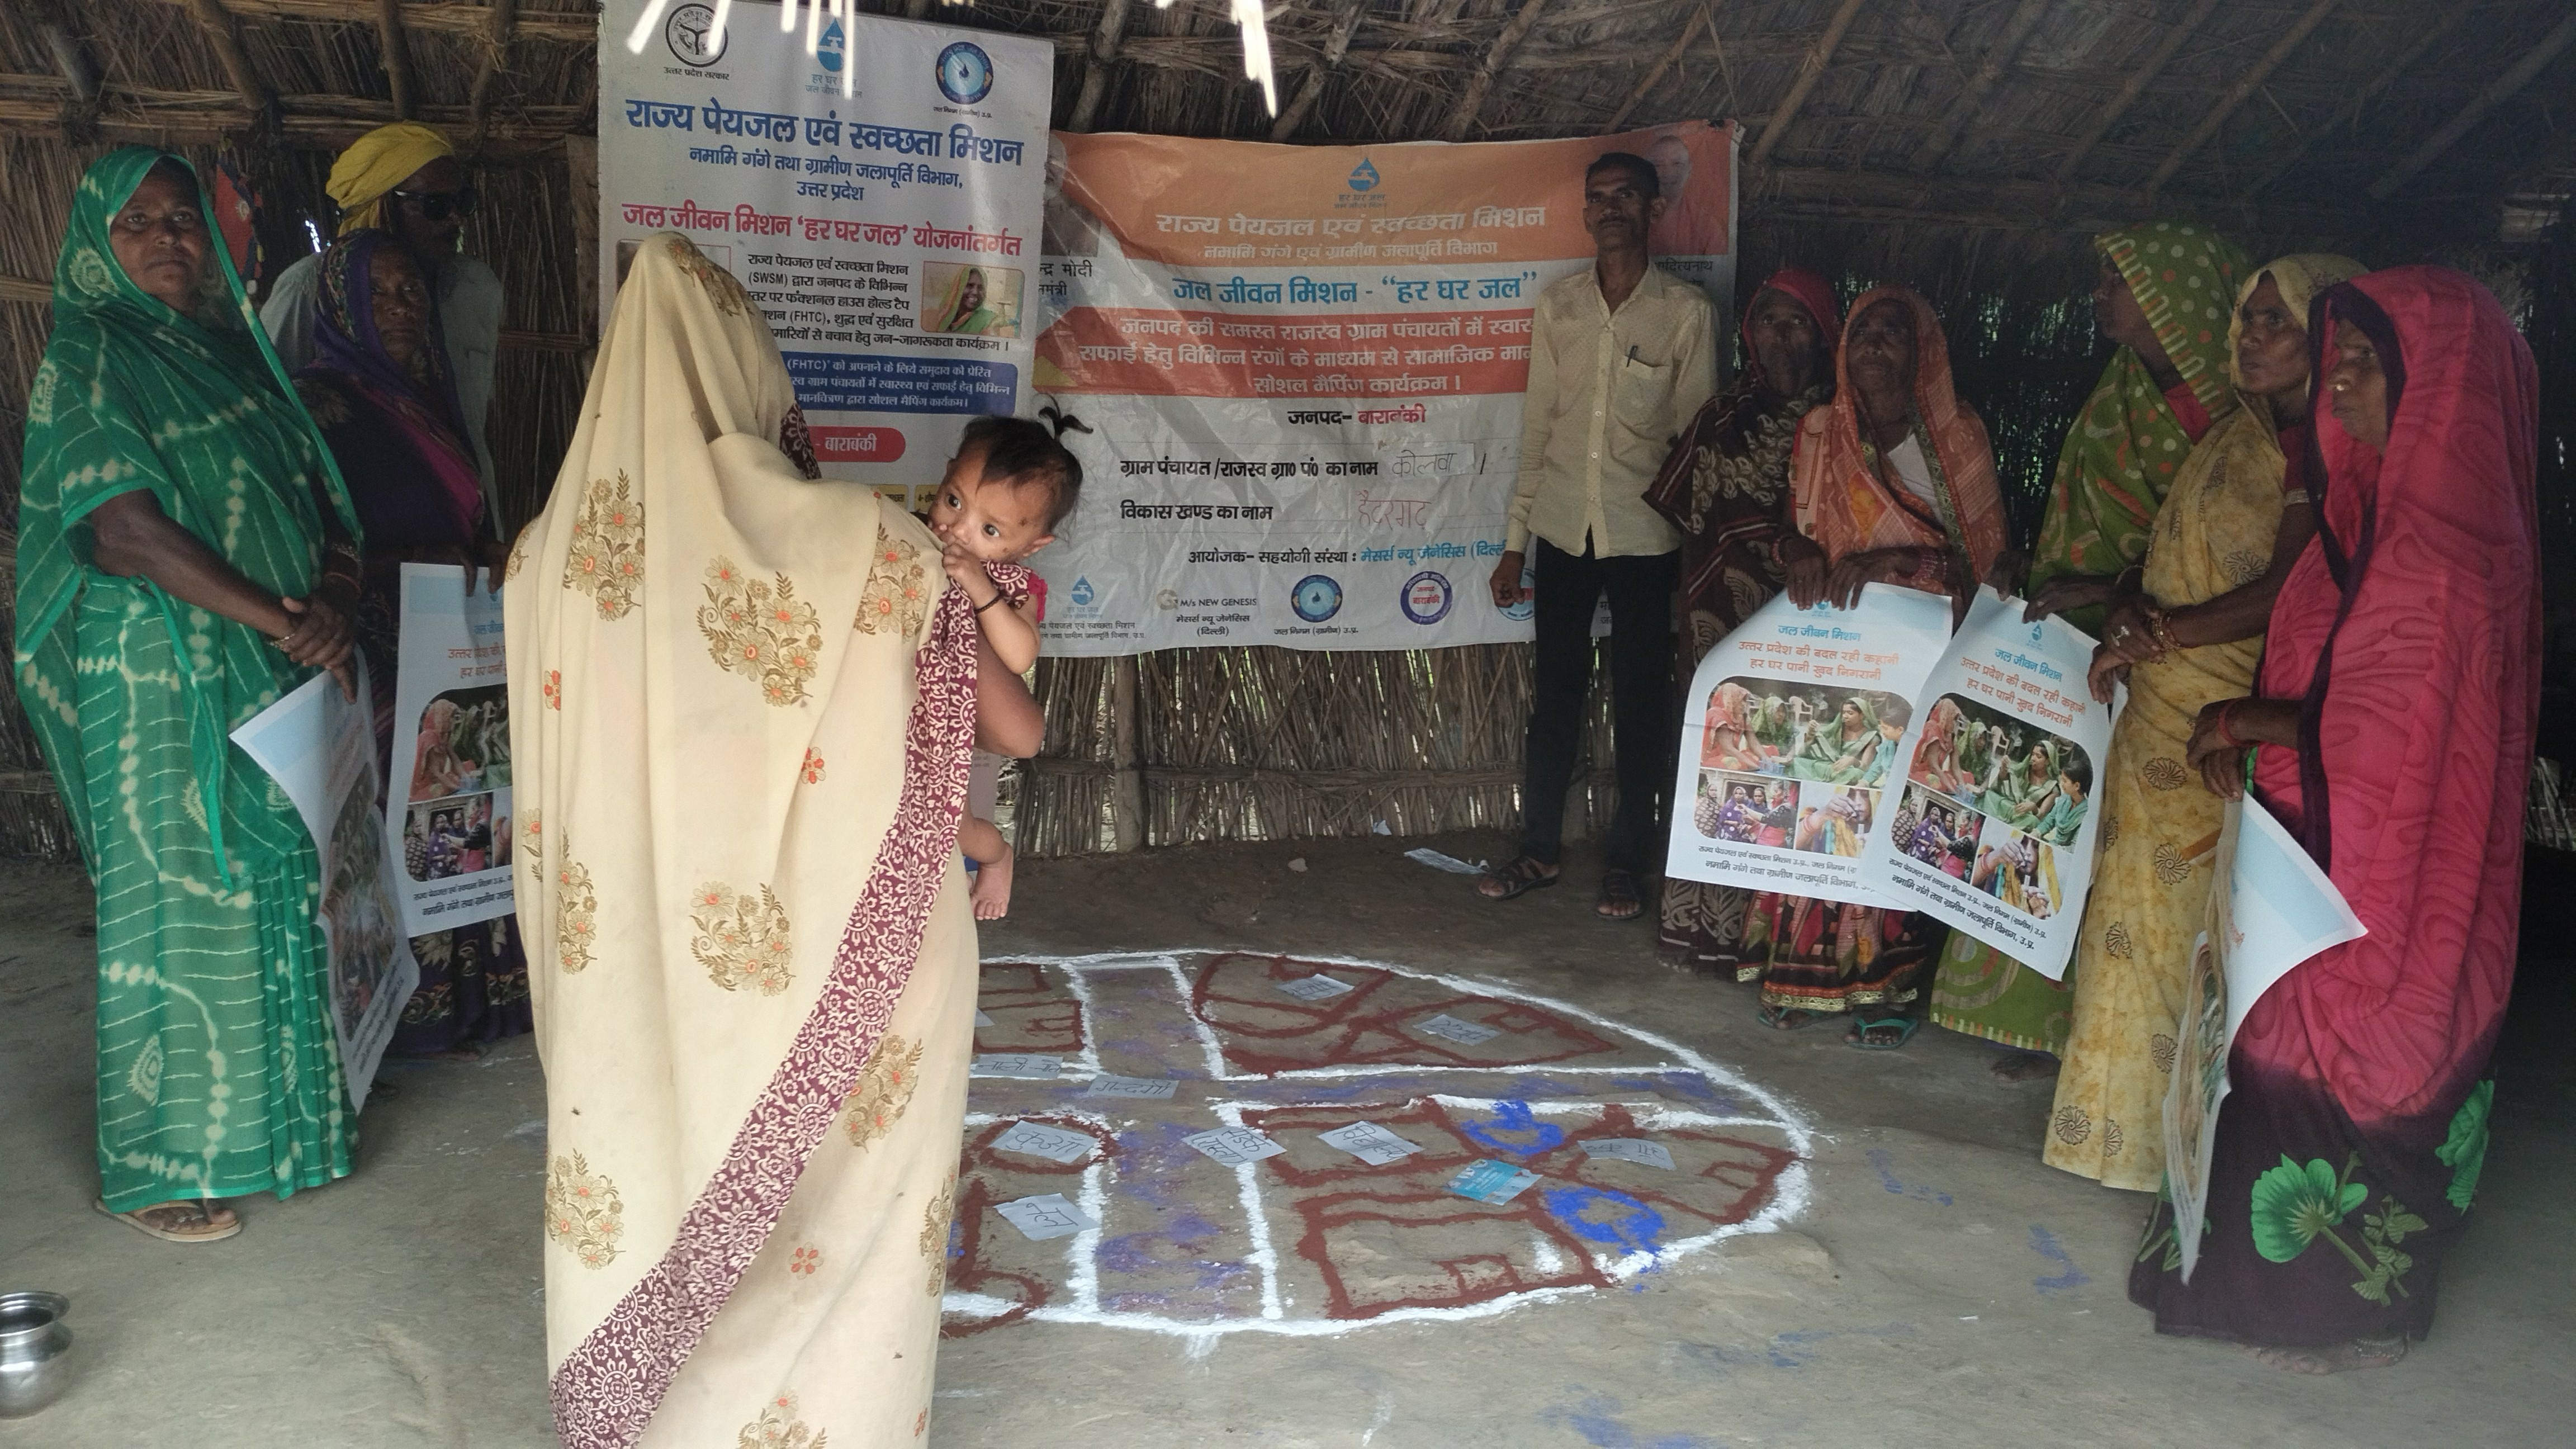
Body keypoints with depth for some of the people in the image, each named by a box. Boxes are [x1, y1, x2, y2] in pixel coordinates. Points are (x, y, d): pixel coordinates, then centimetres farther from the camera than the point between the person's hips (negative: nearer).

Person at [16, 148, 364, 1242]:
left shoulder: (233, 351, 14)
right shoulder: (85, 363, -6)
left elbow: (325, 499, 10)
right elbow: (123, 528, -18)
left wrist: (335, 599, -10)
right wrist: (280, 619, -21)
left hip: (285, 686, 6)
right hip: (163, 687, -6)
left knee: (280, 895, 11)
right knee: (177, 908, 0)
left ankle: (273, 1111, 25)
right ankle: (155, 1166, 13)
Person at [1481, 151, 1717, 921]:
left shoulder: (1685, 310, -3)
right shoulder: (1557, 305, 6)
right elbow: (1537, 427, 7)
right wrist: (1515, 542, 5)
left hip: (1645, 537, -3)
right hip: (1563, 530, 3)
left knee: (1639, 699, 6)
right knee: (1556, 691, 10)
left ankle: (1625, 859, 17)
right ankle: (1540, 847, 21)